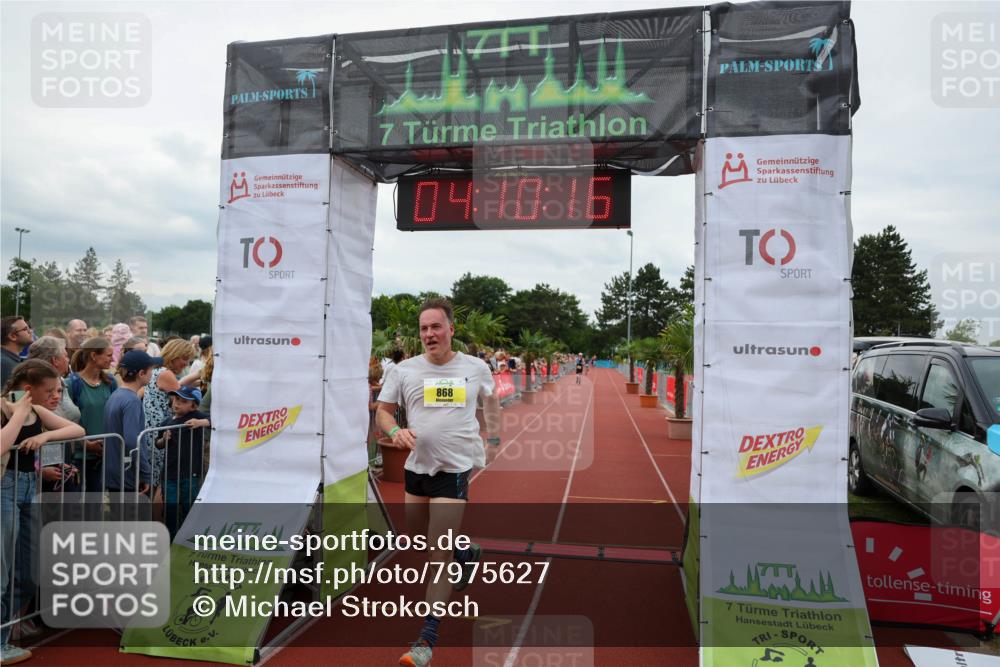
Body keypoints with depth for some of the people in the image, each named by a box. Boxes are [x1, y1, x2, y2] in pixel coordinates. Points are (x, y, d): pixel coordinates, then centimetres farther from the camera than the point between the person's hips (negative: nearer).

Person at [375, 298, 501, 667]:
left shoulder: (476, 367, -1)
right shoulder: (405, 370, -2)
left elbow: (491, 399, 18)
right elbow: (383, 410, 5)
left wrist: (493, 439, 15)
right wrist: (395, 431, -15)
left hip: (455, 469, -3)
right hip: (416, 467, 3)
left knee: (438, 554, -7)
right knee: (432, 542, 18)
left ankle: (428, 637, 4)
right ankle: (466, 551, 52)